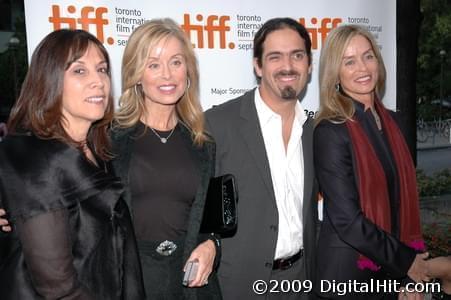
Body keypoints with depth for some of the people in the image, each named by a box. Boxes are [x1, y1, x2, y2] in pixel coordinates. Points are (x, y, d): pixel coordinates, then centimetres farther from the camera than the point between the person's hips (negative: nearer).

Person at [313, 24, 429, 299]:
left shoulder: (388, 120, 3)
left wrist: (413, 260, 4)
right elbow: (347, 220, -20)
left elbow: (400, 199, 9)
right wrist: (405, 260, -10)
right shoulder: (331, 132, -18)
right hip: (349, 273, -6)